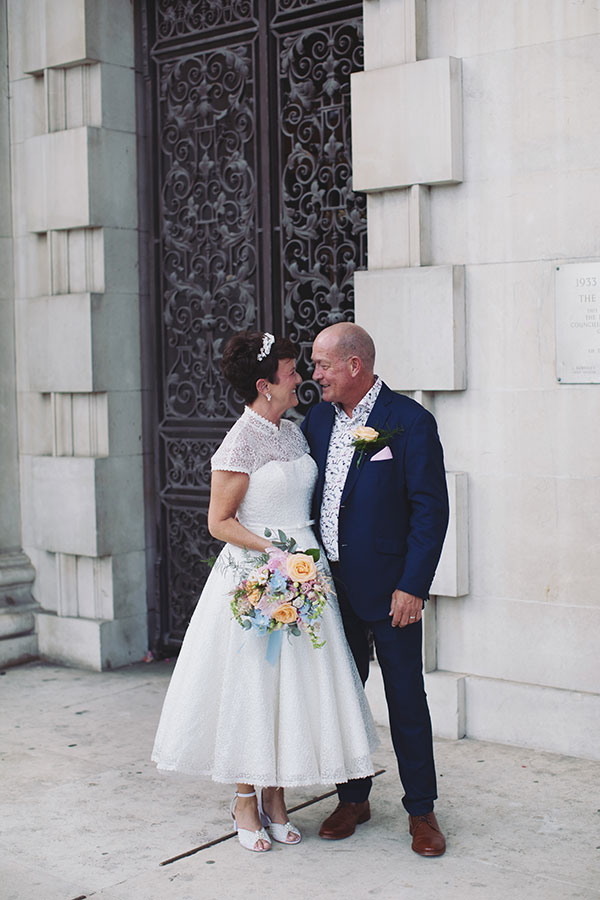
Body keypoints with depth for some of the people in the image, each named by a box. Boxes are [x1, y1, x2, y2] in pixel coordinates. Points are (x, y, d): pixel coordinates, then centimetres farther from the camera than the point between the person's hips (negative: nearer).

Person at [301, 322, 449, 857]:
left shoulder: (410, 422, -11)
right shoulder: (318, 420, 7)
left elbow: (431, 510, -12)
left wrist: (413, 586, -16)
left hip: (388, 588, -6)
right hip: (330, 586, 6)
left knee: (406, 699, 4)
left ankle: (421, 811, 19)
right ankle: (353, 798, 30)